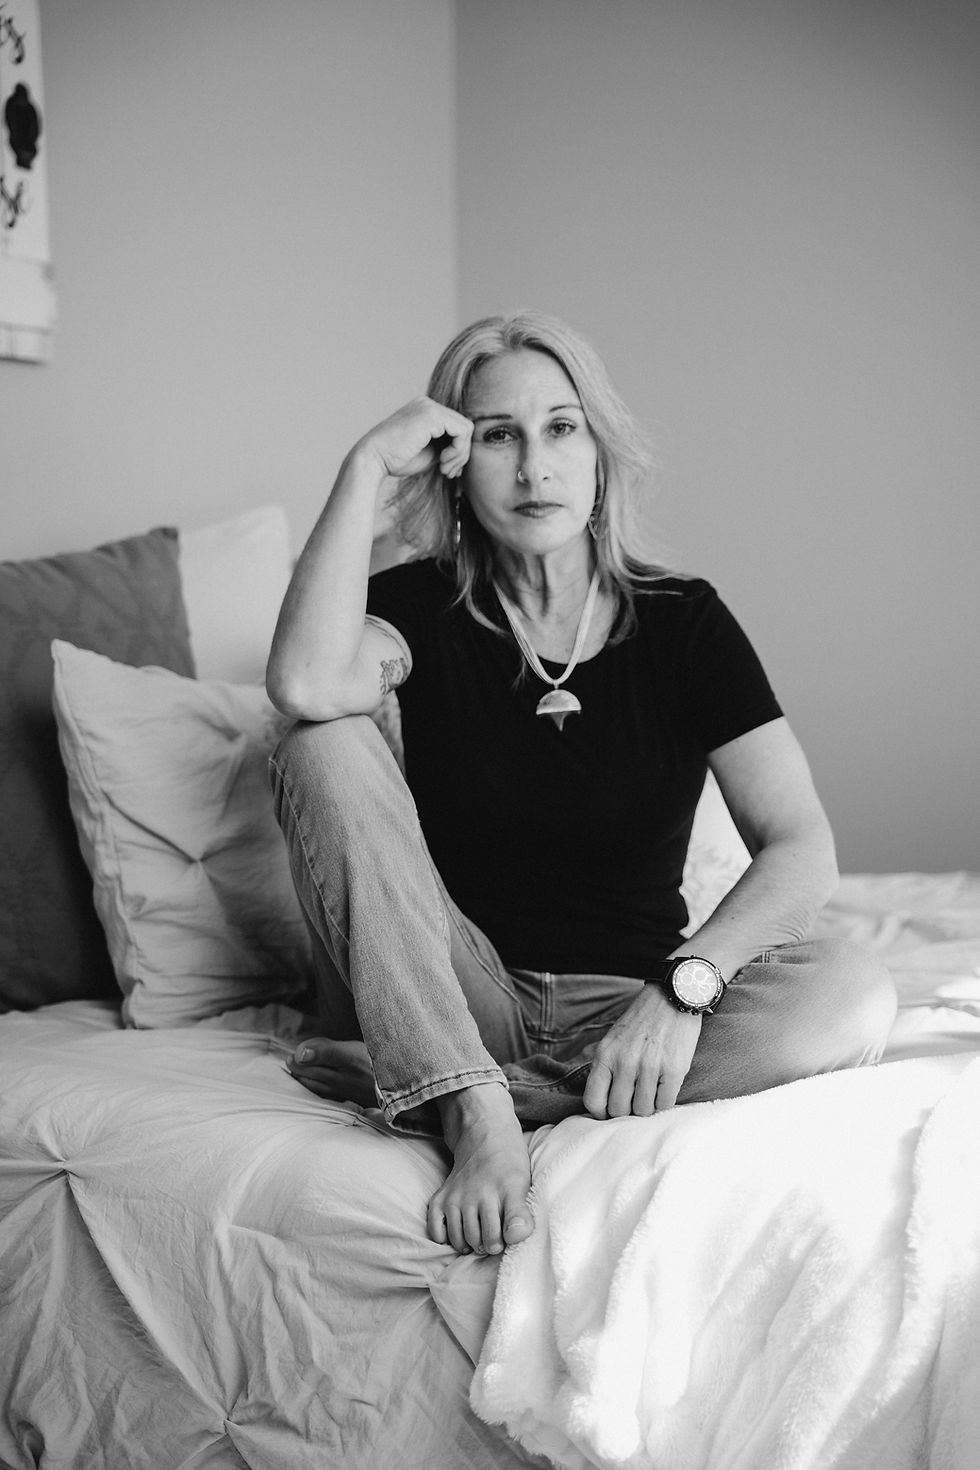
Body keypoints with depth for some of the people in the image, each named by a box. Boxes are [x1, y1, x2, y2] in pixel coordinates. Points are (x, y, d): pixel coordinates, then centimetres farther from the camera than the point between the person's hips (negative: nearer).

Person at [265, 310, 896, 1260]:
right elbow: (307, 684, -26)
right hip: (453, 993, 0)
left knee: (853, 996, -29)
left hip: (628, 1001, 1)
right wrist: (367, 466, -18)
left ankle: (404, 1088, -30)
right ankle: (476, 1115, -35)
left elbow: (802, 850, -12)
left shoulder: (683, 622, -1)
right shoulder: (424, 606, 0)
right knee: (325, 749, -21)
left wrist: (682, 984, -29)